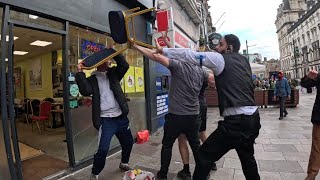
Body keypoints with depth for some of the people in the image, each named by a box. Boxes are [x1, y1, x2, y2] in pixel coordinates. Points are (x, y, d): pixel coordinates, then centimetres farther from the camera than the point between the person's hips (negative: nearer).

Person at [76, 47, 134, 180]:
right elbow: (85, 91, -17)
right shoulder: (92, 79, 2)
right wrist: (80, 73, -19)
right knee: (103, 149, -7)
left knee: (128, 142, 18)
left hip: (121, 117, 5)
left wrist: (113, 52, -7)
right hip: (106, 120, -4)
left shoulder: (113, 73, 11)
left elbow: (124, 65, -4)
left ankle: (124, 163, 44)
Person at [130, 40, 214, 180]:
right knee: (196, 145, 22)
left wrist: (135, 46, -12)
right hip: (194, 116, 5)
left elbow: (156, 56, -18)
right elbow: (214, 77, 25)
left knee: (167, 145, 15)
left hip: (176, 116, -4)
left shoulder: (178, 65, -9)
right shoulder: (200, 71, 6)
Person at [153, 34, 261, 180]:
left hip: (236, 121, -9)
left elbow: (190, 55, -5)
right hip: (252, 117, 9)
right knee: (247, 156, 29)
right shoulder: (244, 61, 15)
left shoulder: (220, 59, -5)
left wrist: (163, 50, 2)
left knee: (205, 155, 3)